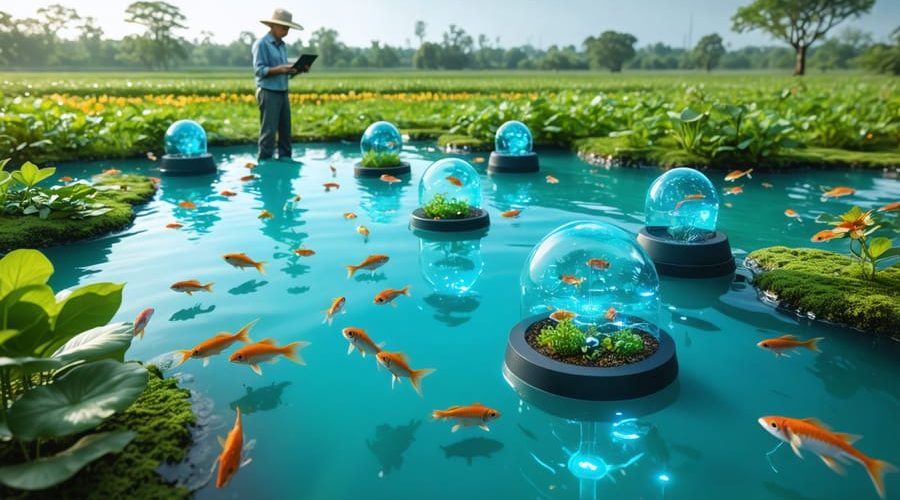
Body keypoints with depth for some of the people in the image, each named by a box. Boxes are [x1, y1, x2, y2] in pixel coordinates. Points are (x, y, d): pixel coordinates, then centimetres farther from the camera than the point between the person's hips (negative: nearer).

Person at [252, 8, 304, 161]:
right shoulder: (261, 44, -7)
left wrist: (295, 69, -1)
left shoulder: (282, 45, 17)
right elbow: (259, 70, -14)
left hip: (283, 92, 8)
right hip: (268, 92, -8)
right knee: (269, 130, -7)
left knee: (285, 129, 10)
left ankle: (285, 159, 18)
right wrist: (279, 69, -27)